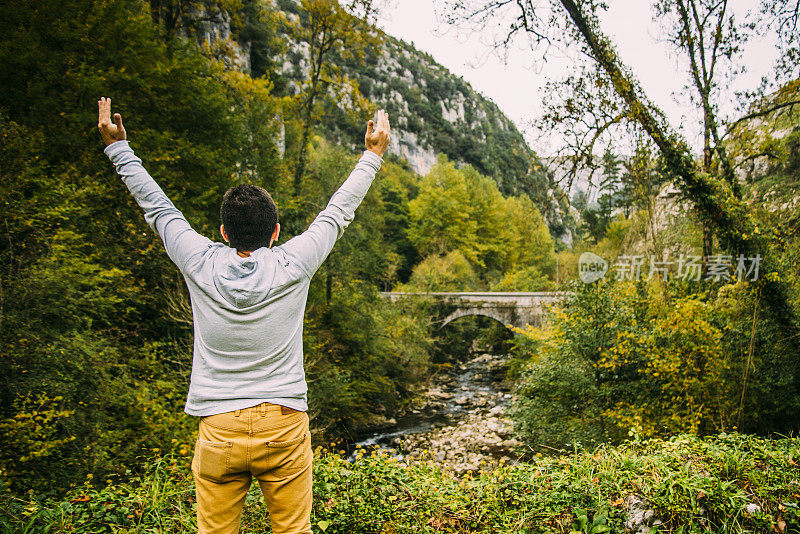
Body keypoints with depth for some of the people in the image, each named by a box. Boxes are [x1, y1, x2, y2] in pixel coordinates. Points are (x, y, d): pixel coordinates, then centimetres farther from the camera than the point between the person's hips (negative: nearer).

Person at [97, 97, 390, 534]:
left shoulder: (201, 265, -4)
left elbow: (157, 207, 9)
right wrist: (372, 155, 17)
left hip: (217, 431, 1)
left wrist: (117, 147, 22)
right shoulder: (293, 266, -6)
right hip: (284, 426, -1)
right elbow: (338, 211, 5)